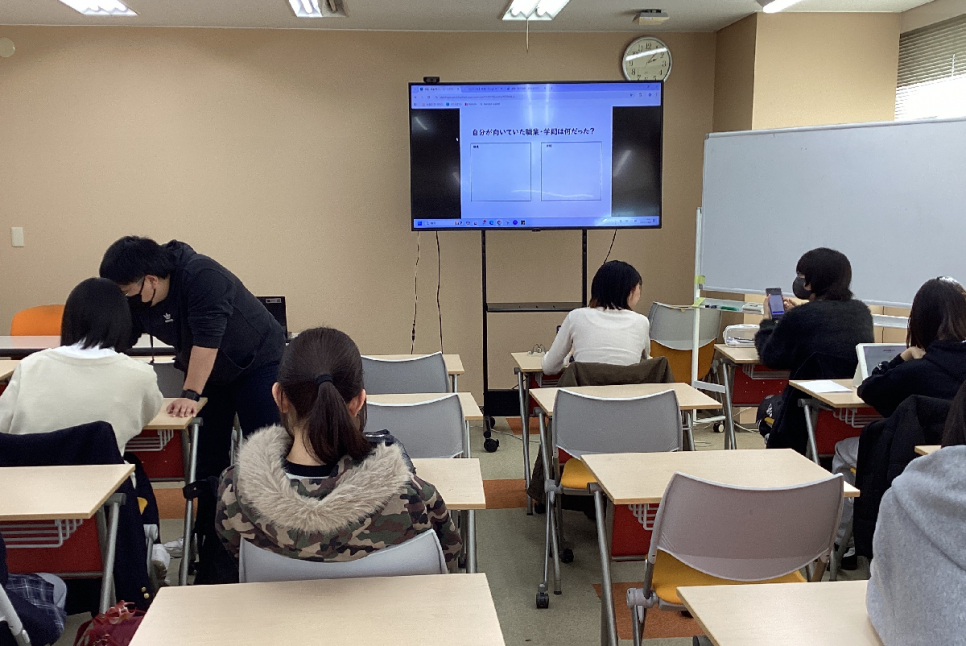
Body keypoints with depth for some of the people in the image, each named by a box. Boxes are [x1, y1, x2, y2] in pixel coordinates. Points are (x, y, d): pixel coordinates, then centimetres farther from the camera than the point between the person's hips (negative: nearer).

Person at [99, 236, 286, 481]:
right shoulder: (133, 301, -8)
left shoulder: (203, 277, -30)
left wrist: (190, 395, -33)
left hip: (257, 361, -6)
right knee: (208, 450, 4)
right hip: (206, 371, 7)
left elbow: (206, 339, -34)